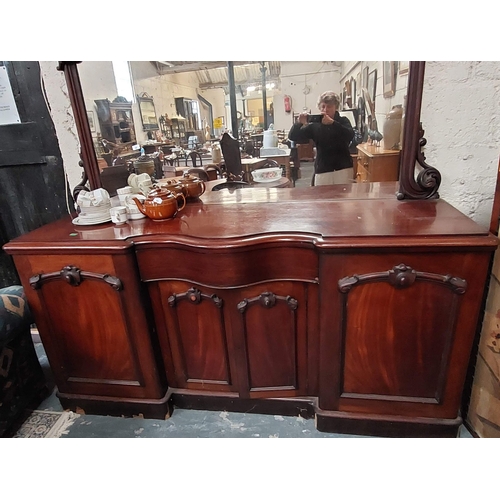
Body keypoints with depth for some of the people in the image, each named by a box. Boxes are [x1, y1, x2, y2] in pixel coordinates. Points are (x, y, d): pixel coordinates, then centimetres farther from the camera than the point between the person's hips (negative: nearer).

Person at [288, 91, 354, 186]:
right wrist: (299, 123, -19)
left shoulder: (343, 121, 7)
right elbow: (293, 137, 2)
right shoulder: (314, 124, 7)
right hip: (322, 171, 0)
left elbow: (350, 135, -15)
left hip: (343, 169, 0)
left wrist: (331, 122, -27)